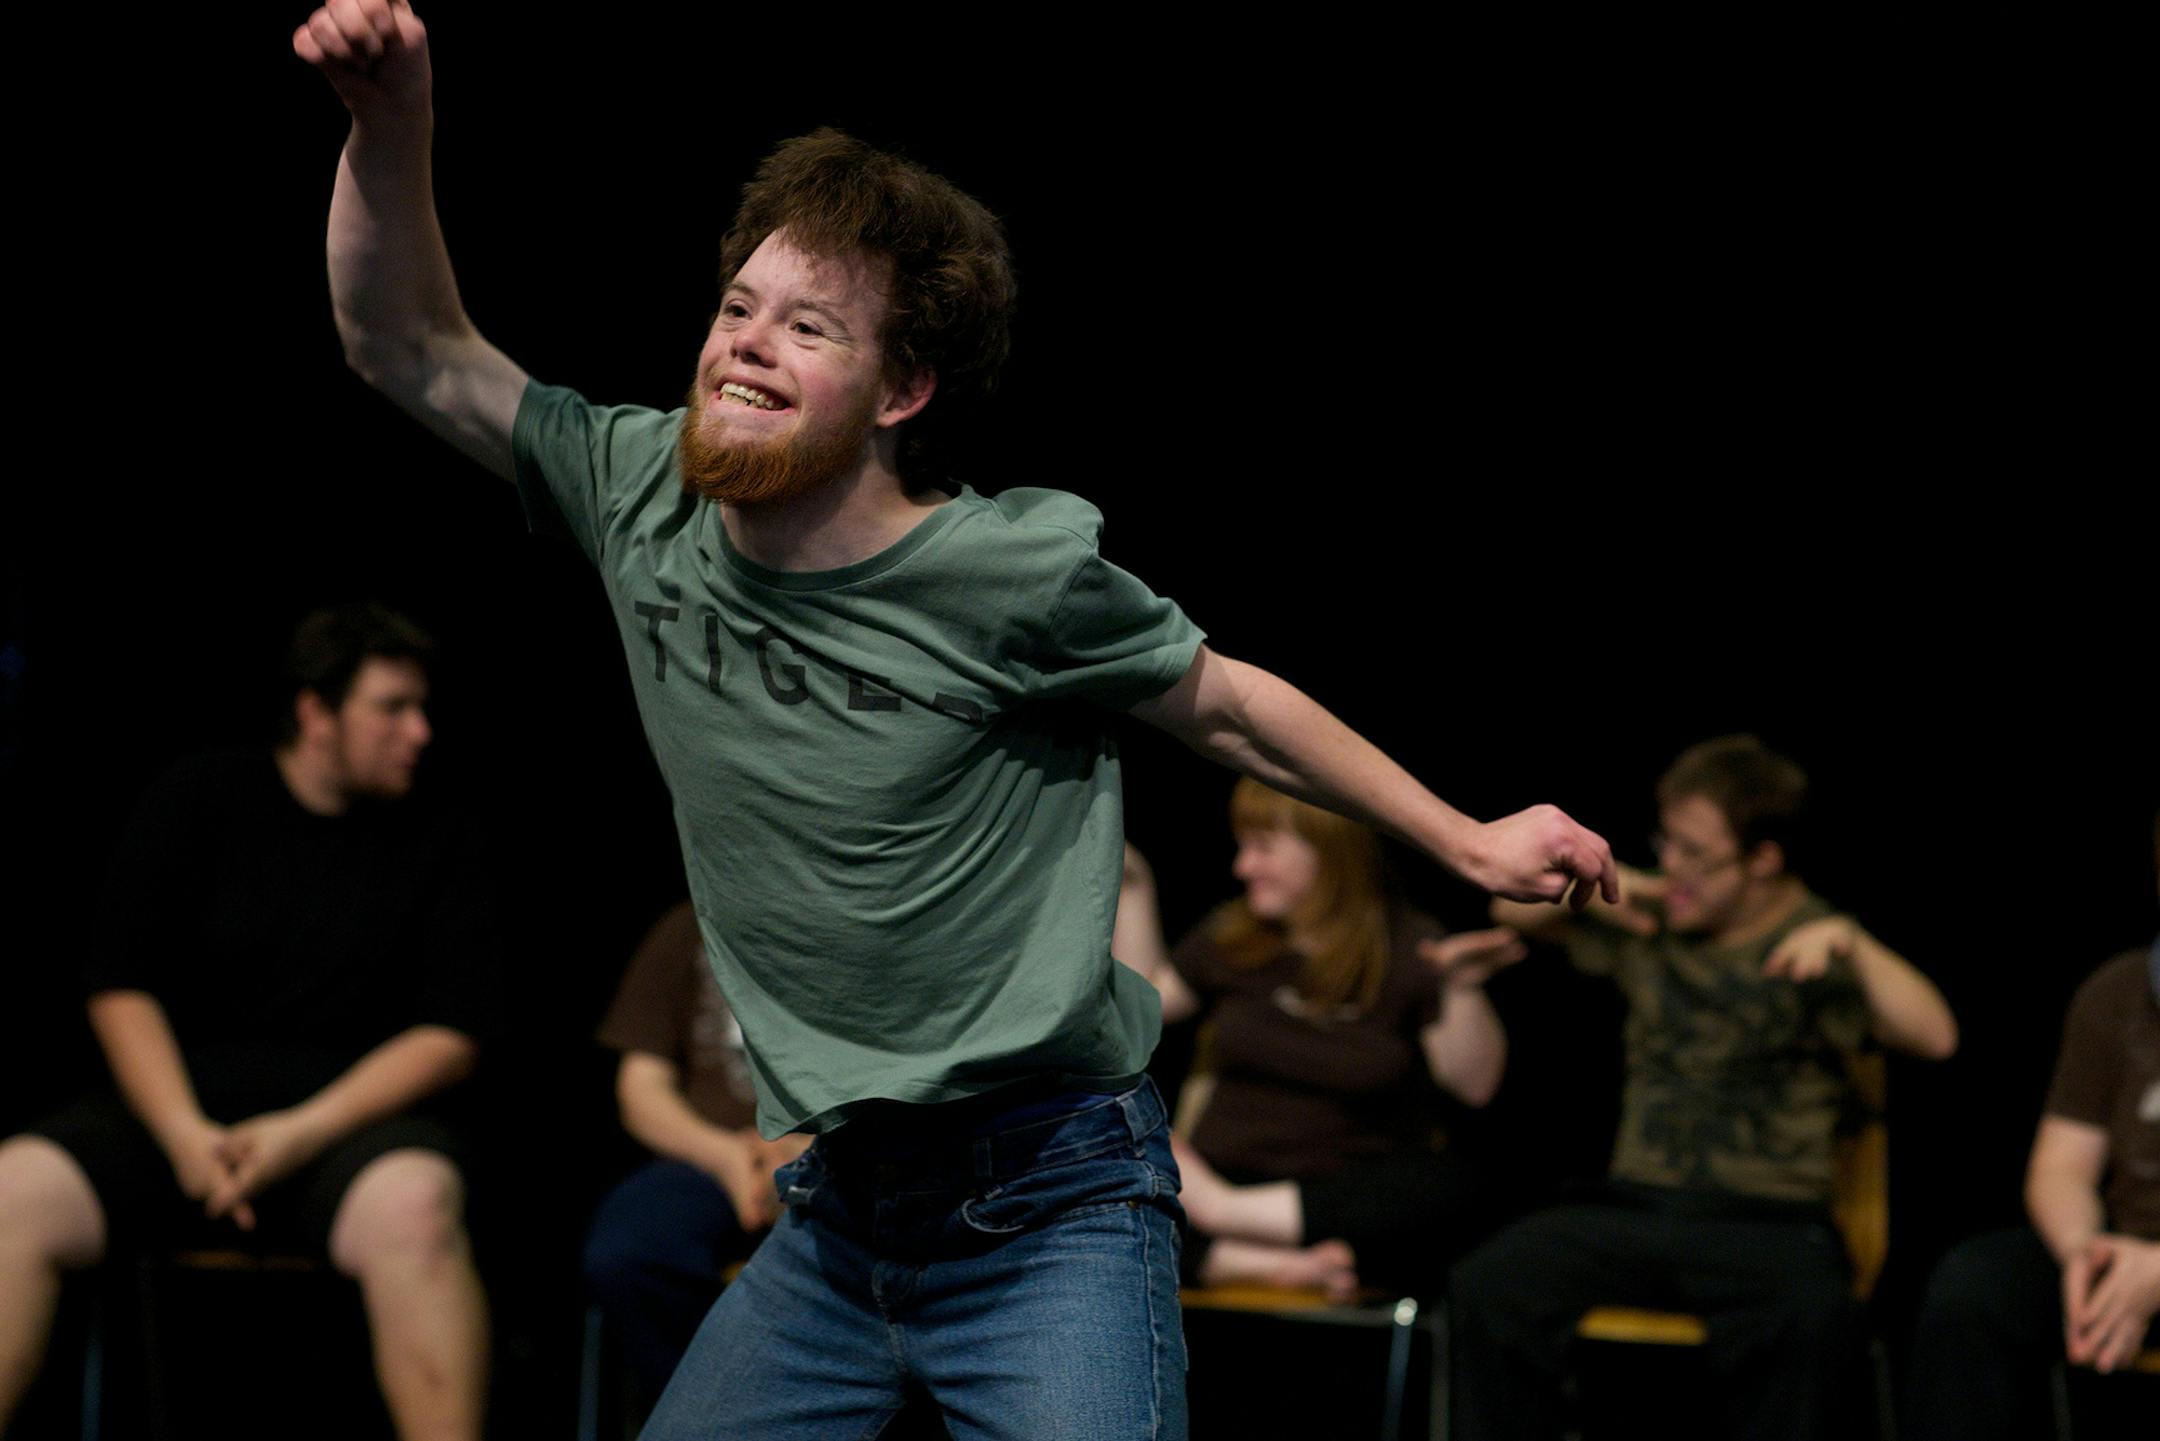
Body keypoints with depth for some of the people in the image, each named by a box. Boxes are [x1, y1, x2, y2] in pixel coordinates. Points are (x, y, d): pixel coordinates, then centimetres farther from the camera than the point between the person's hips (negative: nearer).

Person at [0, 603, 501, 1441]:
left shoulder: (438, 848, 8)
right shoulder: (199, 801, 9)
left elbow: (450, 1036, 0)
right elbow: (120, 988, 4)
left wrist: (305, 1132, -14)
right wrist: (185, 1136, -12)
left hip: (355, 1115, -1)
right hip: (183, 1104, 2)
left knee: (412, 1208, -37)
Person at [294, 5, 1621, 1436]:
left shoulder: (1016, 570, -11)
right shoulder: (644, 503, 1)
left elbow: (1226, 705, 4)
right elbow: (411, 348, 4)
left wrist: (1472, 841, 10)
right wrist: (389, 127, -12)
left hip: (1047, 1215, -5)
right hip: (836, 1217, 6)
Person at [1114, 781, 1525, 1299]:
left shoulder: (1409, 948, 0)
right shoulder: (1233, 935, 12)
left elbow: (1474, 1085, -8)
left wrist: (1461, 989, -23)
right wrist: (1132, 887, 21)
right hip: (1224, 1175, 2)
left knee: (1458, 1188, -36)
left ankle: (1223, 1208, -31)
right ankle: (1269, 1264, -38)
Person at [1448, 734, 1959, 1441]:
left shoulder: (1814, 945, 3)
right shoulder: (1651, 925, 15)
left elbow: (1934, 1036, -11)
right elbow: (1514, 908, 27)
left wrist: (1850, 942, -22)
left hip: (1768, 1218, -3)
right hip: (1635, 1202, 3)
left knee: (1810, 1315, -39)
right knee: (1488, 1285, -25)